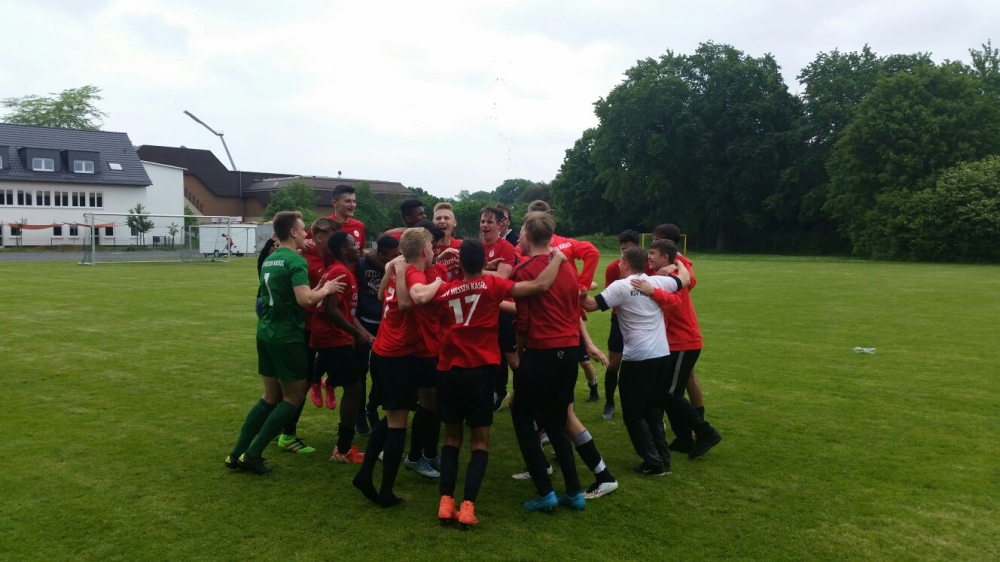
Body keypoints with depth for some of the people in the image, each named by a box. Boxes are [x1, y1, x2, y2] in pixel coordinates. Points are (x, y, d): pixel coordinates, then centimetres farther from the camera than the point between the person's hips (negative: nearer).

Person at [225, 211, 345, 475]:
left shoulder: (269, 260, 14)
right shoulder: (295, 260, -14)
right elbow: (305, 299, -25)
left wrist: (316, 289, 20)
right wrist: (326, 289, -8)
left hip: (266, 333, 9)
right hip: (287, 336, -9)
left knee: (272, 396, 17)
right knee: (294, 397, 4)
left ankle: (237, 454, 18)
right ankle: (252, 455, 3)